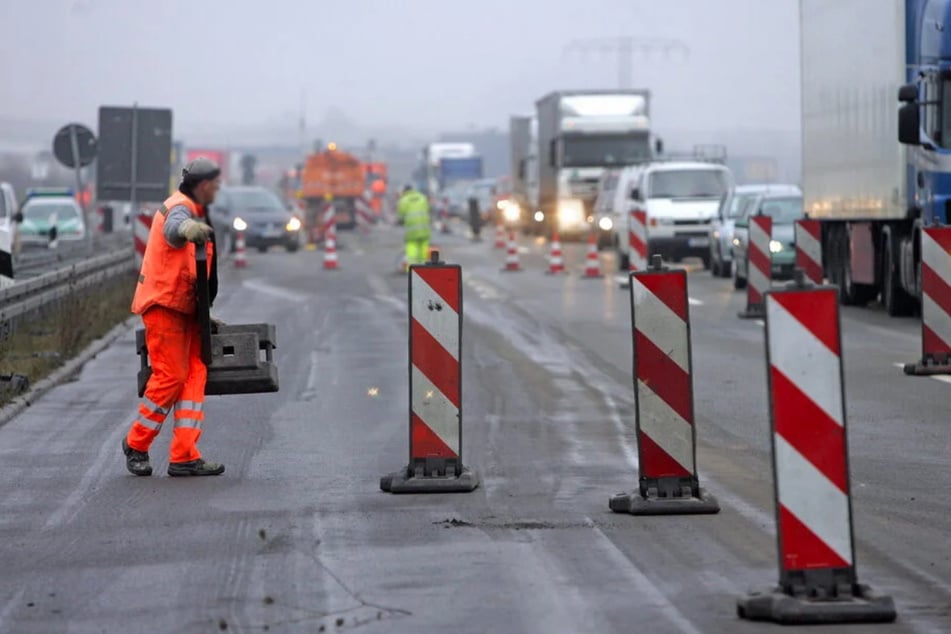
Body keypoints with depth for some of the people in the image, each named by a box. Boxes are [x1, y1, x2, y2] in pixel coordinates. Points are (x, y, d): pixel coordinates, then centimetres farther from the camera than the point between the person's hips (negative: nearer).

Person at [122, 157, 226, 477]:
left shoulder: (195, 213, 23)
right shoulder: (179, 208, -11)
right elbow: (175, 227, -39)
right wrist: (189, 229, -63)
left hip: (183, 309, 10)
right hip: (164, 305, -10)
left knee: (195, 374, 1)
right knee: (170, 376, -10)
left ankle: (184, 456, -1)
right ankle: (136, 443, 7)